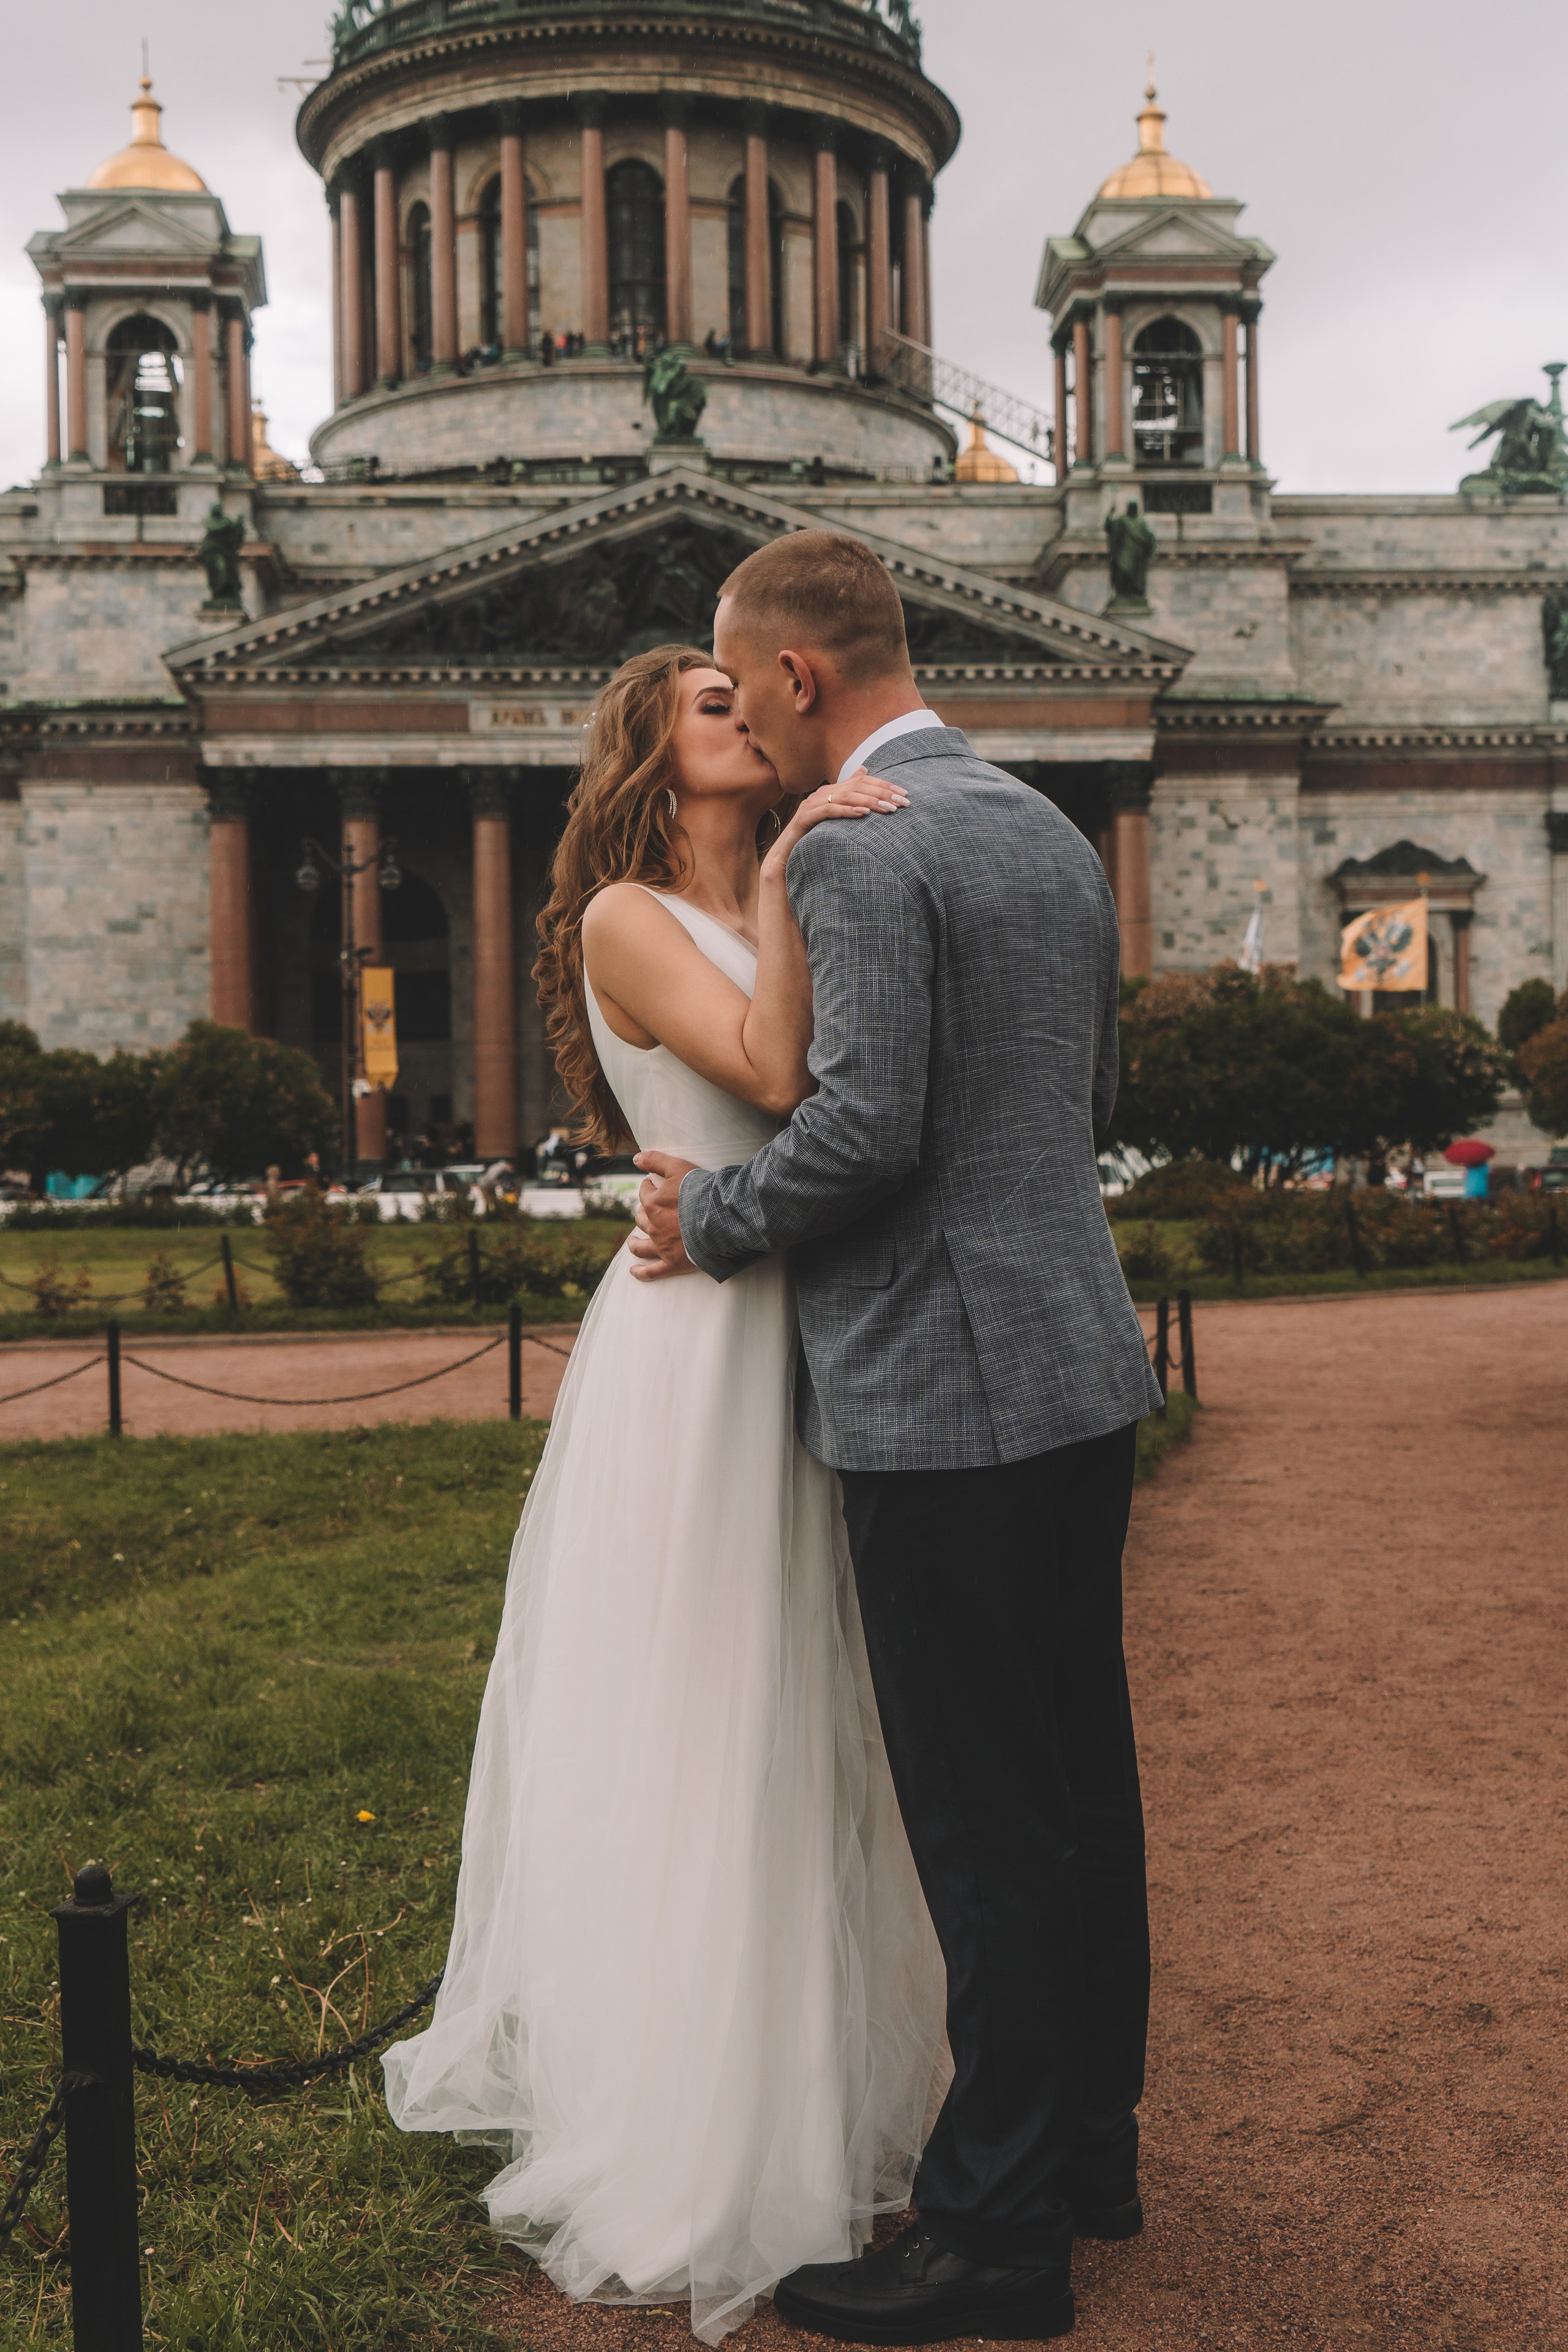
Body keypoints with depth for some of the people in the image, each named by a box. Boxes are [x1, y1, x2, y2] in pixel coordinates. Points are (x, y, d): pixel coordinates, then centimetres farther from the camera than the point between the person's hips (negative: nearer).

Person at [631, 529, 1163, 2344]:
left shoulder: (859, 850, -14)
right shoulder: (1053, 833, 14)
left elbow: (867, 1123, -22)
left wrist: (709, 1219, -6)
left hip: (946, 1394, -10)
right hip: (1082, 1372, 10)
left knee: (989, 1830, 0)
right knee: (1078, 1785, 17)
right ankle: (1088, 2145, 32)